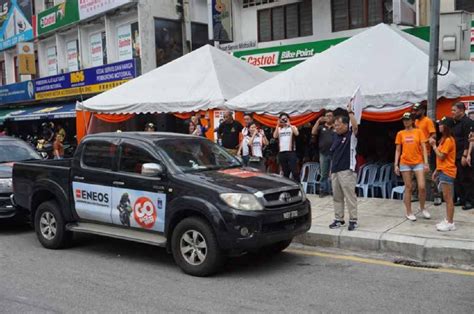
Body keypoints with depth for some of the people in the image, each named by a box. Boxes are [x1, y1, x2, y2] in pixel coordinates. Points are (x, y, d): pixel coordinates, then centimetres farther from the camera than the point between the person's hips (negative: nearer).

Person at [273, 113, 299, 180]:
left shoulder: (292, 127, 7)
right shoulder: (278, 129, 15)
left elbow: (297, 133, -13)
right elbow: (275, 136, -3)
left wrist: (289, 125, -12)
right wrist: (278, 125, -4)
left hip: (291, 152, -3)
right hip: (281, 152, 3)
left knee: (295, 171, -10)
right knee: (285, 172, 9)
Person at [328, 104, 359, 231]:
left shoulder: (351, 135, -4)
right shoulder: (336, 136, 14)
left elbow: (355, 126, -27)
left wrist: (350, 112, -25)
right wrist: (331, 170, 16)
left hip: (347, 171, -7)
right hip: (335, 171, 7)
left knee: (350, 197, -3)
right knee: (337, 197, 11)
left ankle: (353, 220, 4)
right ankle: (338, 219, 20)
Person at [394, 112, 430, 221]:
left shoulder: (418, 132, 3)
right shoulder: (400, 133, 6)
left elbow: (424, 148, 1)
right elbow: (398, 150, 8)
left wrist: (426, 163, -7)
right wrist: (396, 165, 2)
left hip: (418, 163, 0)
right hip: (405, 163, 1)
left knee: (422, 187, -7)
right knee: (408, 187, 4)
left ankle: (422, 208, 18)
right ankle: (409, 212, 13)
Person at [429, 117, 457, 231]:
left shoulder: (448, 140, -14)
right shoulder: (444, 139, 16)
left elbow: (441, 156, -17)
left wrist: (434, 145, -10)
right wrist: (437, 171, 17)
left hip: (447, 172, -10)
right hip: (443, 171, 10)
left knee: (448, 198, -6)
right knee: (446, 198, 13)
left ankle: (450, 223, -1)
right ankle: (448, 221, 19)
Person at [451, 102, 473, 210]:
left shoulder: (467, 122, -11)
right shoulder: (456, 123, 16)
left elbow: (468, 140, -18)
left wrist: (465, 155, -22)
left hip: (463, 156, -9)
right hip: (456, 156, 9)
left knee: (466, 179, -3)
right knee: (457, 179, 11)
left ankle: (469, 201, 3)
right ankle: (461, 199, 19)